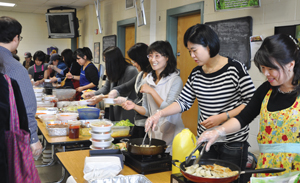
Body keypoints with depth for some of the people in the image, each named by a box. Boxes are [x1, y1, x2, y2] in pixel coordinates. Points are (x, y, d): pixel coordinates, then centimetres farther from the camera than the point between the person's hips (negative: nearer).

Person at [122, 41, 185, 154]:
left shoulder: (175, 80, -11)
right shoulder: (149, 79, 7)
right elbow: (147, 111, 12)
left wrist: (151, 91, -16)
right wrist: (134, 106, -7)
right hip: (153, 134, 6)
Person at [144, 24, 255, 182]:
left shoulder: (235, 69, -12)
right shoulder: (196, 74, 4)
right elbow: (183, 102, 8)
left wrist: (222, 117, -19)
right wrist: (159, 114, -6)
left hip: (233, 142, -5)